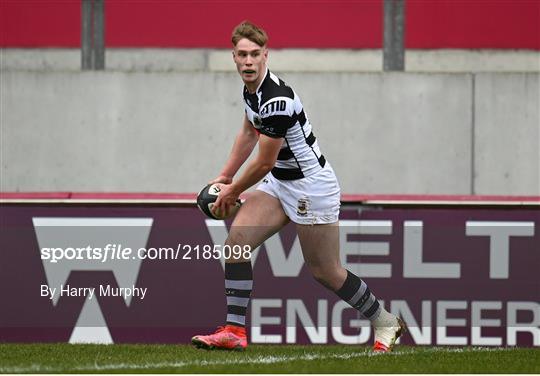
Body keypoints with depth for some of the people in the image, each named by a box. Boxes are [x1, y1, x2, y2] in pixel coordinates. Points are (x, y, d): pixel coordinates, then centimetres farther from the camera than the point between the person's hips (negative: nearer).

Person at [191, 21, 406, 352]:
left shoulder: (276, 100, -28)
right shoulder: (251, 89, 1)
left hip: (311, 185, -9)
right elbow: (249, 133, 21)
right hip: (279, 184, 9)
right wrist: (224, 177, 20)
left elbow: (264, 163, -20)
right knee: (236, 241, -9)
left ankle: (386, 324, 23)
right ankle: (235, 331, -8)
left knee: (326, 272, 2)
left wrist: (232, 192, -4)